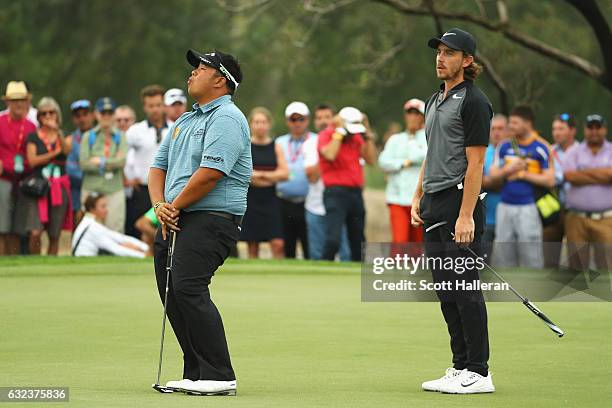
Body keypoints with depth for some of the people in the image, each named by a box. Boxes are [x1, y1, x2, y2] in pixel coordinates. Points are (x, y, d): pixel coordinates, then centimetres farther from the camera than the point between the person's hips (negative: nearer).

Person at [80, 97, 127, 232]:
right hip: (91, 189, 0)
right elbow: (84, 163, -6)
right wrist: (112, 163, -6)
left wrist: (101, 161, -6)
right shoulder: (88, 136, 7)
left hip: (114, 191, 0)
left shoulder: (120, 136, 8)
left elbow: (122, 161, -7)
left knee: (116, 229, -4)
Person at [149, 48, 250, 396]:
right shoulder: (184, 121, 22)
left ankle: (220, 377, -20)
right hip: (176, 222, 10)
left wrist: (175, 207, -10)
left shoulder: (227, 119, -9)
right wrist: (160, 205, 1)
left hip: (211, 220, -10)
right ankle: (196, 375, 10)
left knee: (187, 288, -21)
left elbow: (210, 172, -19)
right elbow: (159, 166, 21)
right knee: (171, 294, 4)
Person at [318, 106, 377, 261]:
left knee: (358, 243, 9)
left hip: (356, 193, 7)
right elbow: (329, 155, -23)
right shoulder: (326, 135, -3)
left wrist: (368, 138, 3)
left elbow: (371, 159, 9)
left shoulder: (356, 137, 14)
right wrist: (339, 133, -14)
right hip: (336, 192, -7)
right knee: (333, 240, -18)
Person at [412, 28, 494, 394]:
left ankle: (479, 373, -6)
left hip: (459, 203, -9)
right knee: (446, 293, 11)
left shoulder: (473, 102, -9)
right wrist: (418, 198, 16)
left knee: (465, 290, -9)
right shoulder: (435, 102, 19)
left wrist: (466, 215, -21)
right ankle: (461, 367, 16)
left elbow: (475, 162, -15)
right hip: (434, 207, 10)